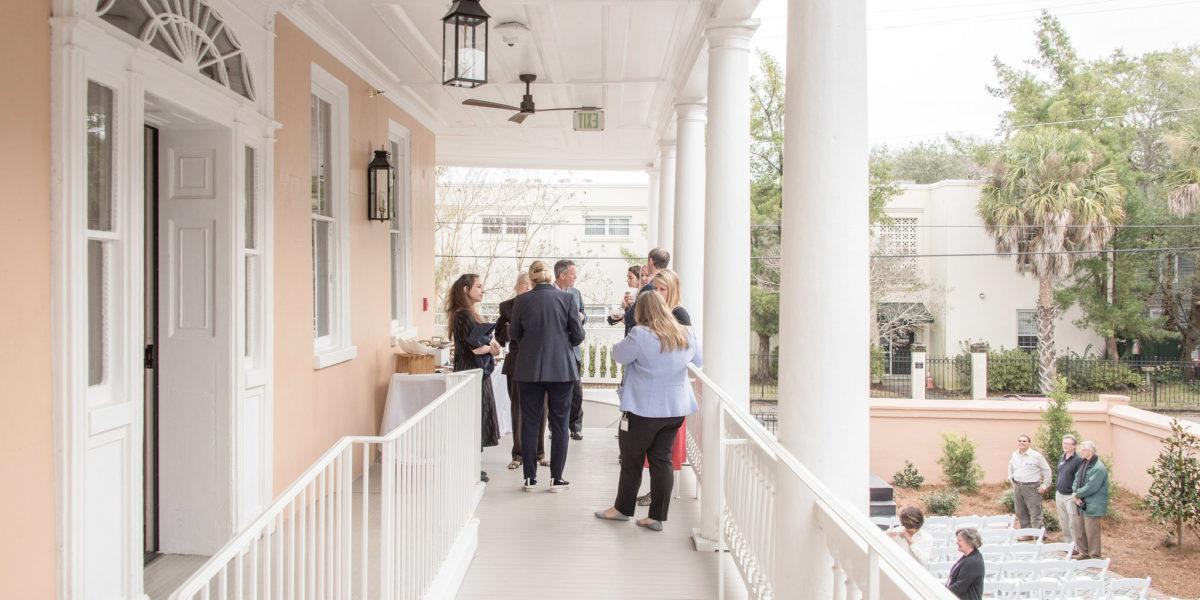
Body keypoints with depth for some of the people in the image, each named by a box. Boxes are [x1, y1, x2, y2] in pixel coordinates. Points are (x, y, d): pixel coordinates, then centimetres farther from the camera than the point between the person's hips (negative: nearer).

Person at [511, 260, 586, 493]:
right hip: (562, 368, 0)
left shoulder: (521, 301, -4)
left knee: (529, 424, 9)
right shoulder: (566, 298, -6)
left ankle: (530, 478, 12)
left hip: (530, 369, 1)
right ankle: (556, 478, 10)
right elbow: (578, 335, -3)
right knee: (559, 424, 8)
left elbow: (515, 334, 7)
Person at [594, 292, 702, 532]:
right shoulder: (686, 335, 2)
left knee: (631, 460, 11)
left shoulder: (640, 335, -16)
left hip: (644, 409, -5)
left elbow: (618, 355, -4)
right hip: (675, 409, 5)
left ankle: (622, 508, 25)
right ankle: (657, 516, 10)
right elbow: (700, 361, 17)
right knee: (662, 460, 8)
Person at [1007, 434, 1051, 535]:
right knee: (1021, 514, 11)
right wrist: (1012, 481, 18)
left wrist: (1045, 485, -5)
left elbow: (1046, 470, -2)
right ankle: (1026, 534, 21)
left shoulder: (1036, 456, -7)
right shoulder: (1014, 455, 9)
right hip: (1017, 487, 6)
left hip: (1032, 488, -6)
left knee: (1035, 514, -7)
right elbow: (1010, 468, 27)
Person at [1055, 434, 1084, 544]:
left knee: (1073, 523, -4)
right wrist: (1055, 496, 20)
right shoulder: (1061, 459, 13)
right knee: (1063, 523, 13)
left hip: (1070, 497, -7)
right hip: (1059, 495, 7)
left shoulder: (1078, 460, -11)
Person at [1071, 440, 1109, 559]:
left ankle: (1095, 557, 13)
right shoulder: (1083, 463, 9)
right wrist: (1076, 496, -6)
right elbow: (1077, 479, 10)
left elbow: (1090, 487, -24)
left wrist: (1077, 495, -11)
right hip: (1081, 504, 9)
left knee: (1092, 532, 0)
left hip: (1092, 506, -9)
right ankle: (1083, 553, 30)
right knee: (1079, 529, 16)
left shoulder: (1098, 468, -21)